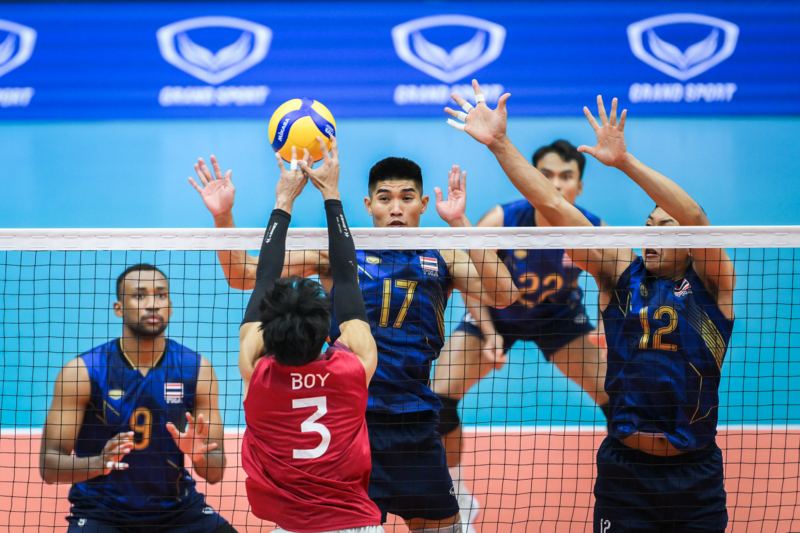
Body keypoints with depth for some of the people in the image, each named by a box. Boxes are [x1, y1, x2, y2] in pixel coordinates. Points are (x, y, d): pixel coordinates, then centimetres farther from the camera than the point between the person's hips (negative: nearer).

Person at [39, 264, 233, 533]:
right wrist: (98, 463, -29)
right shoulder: (81, 372, -9)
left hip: (176, 509, 3)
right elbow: (49, 465, -10)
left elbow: (215, 473, 0)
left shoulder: (197, 370, -2)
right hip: (100, 511, -3)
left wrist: (200, 457, -23)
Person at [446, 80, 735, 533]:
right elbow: (553, 205, 2)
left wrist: (624, 161, -29)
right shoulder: (621, 272, 6)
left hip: (695, 474, -1)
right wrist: (499, 143, -3)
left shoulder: (711, 283, -1)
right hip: (624, 472, 2)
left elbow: (697, 220, -20)